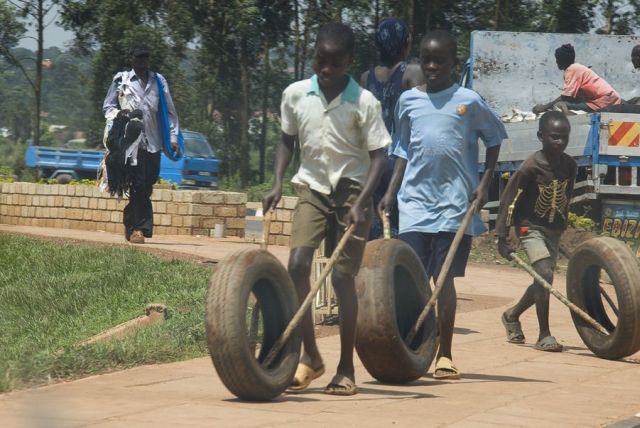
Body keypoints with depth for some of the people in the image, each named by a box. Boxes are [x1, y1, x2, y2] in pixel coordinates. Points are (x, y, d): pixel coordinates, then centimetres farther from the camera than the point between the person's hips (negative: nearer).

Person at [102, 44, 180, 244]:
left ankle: (130, 223, 20)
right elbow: (107, 107, 13)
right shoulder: (121, 80, 8)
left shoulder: (159, 81, 14)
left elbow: (169, 111, 14)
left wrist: (173, 137, 5)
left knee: (146, 187, 3)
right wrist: (118, 113, -10)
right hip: (131, 139, -3)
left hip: (153, 141, 3)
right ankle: (139, 228, -8)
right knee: (138, 185, -10)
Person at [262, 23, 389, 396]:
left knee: (343, 276, -6)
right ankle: (310, 356, -1)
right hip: (312, 188, 3)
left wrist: (360, 202, -21)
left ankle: (346, 369, 4)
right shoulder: (296, 95, -2)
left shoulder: (363, 102, -12)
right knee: (297, 264, -14)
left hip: (351, 190, -3)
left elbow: (378, 156, -10)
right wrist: (278, 183, -1)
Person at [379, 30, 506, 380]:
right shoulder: (408, 101, 7)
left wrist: (484, 183, 1)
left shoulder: (469, 101, -1)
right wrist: (391, 192, 10)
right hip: (415, 198, 2)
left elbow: (494, 139, 10)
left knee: (445, 278, -1)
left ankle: (444, 355, 7)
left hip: (455, 201, -2)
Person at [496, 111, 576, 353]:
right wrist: (502, 237, -15)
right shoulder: (531, 166, -19)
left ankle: (512, 315, 37)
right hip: (530, 226, -6)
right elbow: (509, 199, -14)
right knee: (545, 274, -20)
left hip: (554, 230, 6)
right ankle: (544, 335, -13)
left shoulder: (570, 166, -3)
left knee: (543, 280, 10)